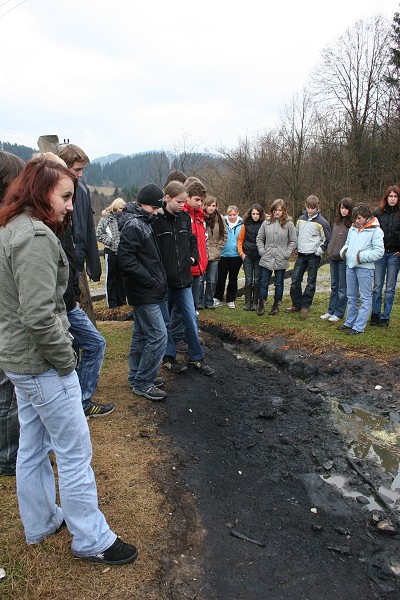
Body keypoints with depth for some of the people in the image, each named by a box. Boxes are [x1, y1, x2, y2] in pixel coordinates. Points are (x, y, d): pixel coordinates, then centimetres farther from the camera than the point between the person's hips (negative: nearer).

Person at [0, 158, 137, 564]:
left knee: (33, 446, 21)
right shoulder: (35, 236, -21)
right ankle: (91, 540, 20)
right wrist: (65, 360, -14)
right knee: (75, 452, 4)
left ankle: (40, 523, 40)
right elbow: (39, 315, -28)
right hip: (42, 364, -10)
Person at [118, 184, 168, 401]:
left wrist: (157, 280, 13)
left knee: (141, 334, 16)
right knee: (158, 335, -7)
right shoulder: (133, 226, -17)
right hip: (144, 292, -10)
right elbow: (126, 260, -24)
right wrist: (151, 281, -19)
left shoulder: (142, 222, 14)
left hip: (145, 291, 10)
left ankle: (137, 377, 28)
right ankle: (142, 383, 4)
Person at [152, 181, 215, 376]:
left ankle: (196, 358, 24)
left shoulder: (185, 218, 6)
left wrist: (193, 256, 5)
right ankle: (169, 357, 27)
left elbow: (192, 240, 21)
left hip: (183, 278, 5)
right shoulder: (155, 220, -13)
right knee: (164, 321, 9)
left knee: (191, 319, 10)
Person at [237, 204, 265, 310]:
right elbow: (240, 240, 10)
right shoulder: (246, 225, 3)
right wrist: (241, 253, 2)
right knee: (248, 280, 2)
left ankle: (255, 303, 14)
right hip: (247, 256, 1)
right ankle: (247, 302, 11)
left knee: (257, 280, 4)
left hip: (259, 257, -1)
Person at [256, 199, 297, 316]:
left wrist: (287, 254, -7)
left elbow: (293, 241, 1)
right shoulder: (266, 222, 3)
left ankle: (276, 305, 22)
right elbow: (259, 238, 10)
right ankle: (261, 305, 14)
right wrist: (262, 251, 0)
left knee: (279, 283, 10)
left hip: (281, 260, -1)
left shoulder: (289, 224, -3)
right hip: (266, 259, 2)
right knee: (263, 283, 5)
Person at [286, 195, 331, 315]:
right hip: (301, 255, 5)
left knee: (311, 282, 3)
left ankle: (305, 305, 13)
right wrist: (296, 247, 11)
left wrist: (319, 251, -8)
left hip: (314, 256, -5)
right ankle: (296, 304, 15)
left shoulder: (322, 222, -7)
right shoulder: (301, 219, 8)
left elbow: (327, 240, -3)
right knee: (295, 279, 3)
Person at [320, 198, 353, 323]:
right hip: (333, 257, 7)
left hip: (344, 259, -7)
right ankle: (331, 310, 24)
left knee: (342, 288, 3)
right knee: (334, 286, 15)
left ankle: (339, 313, 11)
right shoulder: (337, 221, 11)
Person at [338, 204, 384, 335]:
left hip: (365, 268, -7)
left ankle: (359, 327, 2)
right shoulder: (352, 229, 13)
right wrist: (344, 251, 4)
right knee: (351, 297, 17)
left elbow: (379, 252, -14)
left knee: (365, 298, 0)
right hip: (350, 266, 7)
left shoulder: (375, 231, -8)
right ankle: (349, 322, 29)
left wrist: (362, 256, -19)